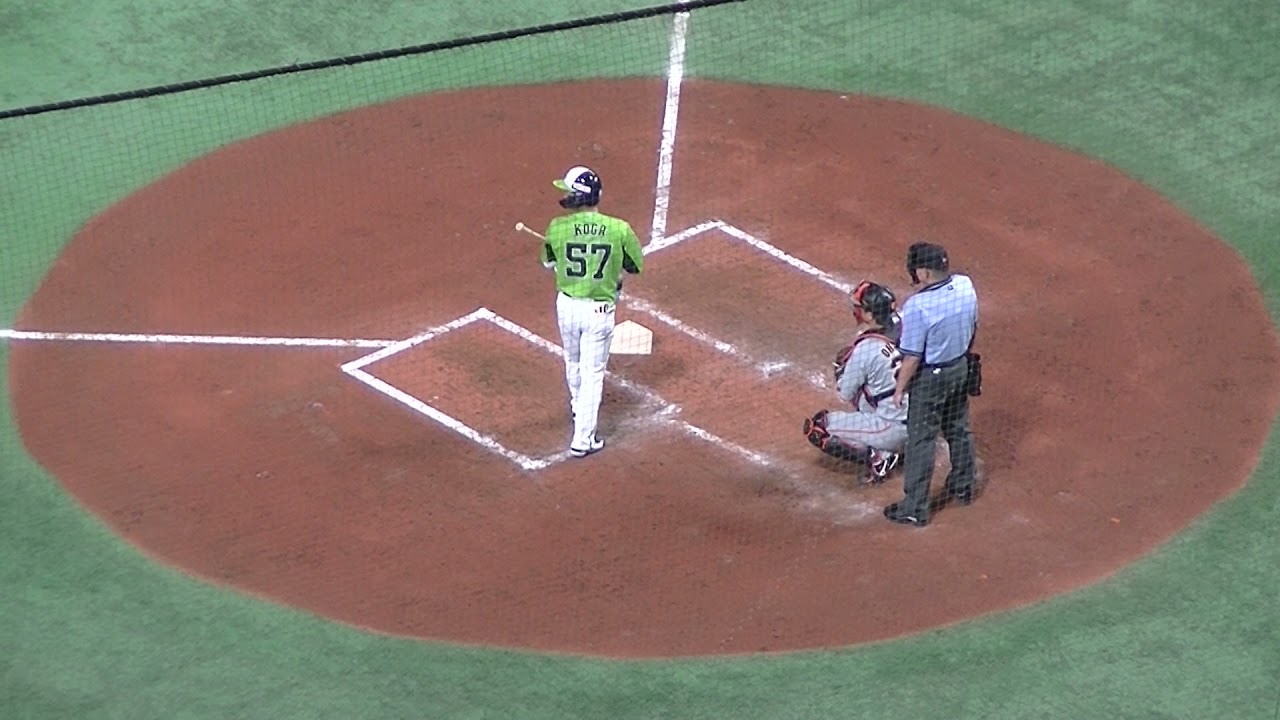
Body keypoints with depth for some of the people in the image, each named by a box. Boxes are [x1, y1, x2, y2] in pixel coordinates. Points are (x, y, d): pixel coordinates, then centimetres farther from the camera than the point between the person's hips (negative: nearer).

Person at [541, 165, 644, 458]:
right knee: (593, 373, 8)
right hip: (599, 310, -2)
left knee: (573, 362, 28)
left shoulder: (557, 227, -15)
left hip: (567, 304, 2)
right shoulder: (619, 229, -17)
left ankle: (578, 408, 53)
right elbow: (636, 266, -1)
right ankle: (582, 439, 9)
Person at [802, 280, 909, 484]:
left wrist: (841, 364, 9)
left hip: (894, 428, -7)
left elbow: (845, 394, -6)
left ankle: (876, 457, -6)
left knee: (816, 428, 2)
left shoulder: (864, 349, -21)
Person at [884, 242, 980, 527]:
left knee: (921, 441, 5)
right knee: (959, 430, 25)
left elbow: (912, 357, -23)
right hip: (961, 369, 7)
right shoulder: (966, 286, -11)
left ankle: (914, 508, 13)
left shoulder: (917, 306, -31)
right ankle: (963, 487, 43)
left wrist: (900, 389, -9)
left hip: (930, 377, -7)